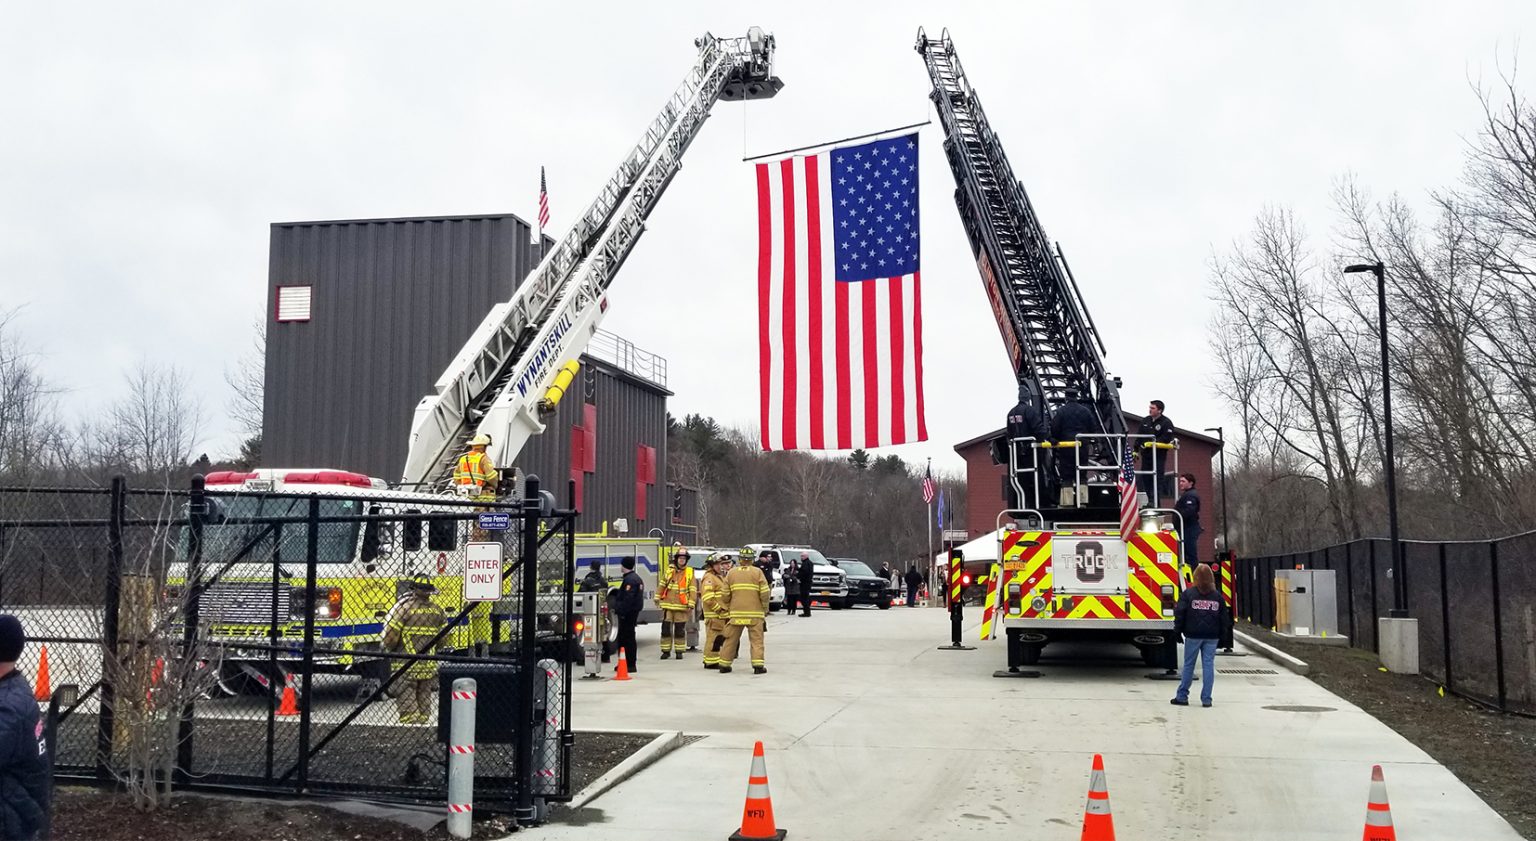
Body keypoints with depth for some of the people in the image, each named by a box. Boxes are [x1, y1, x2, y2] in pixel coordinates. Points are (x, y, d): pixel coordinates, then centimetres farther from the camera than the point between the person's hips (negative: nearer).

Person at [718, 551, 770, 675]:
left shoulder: (731, 573, 5)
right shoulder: (757, 572, -2)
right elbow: (764, 593, -7)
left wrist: (728, 607, 21)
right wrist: (765, 609, 6)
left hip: (736, 613, 3)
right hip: (754, 613, -2)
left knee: (731, 639, 10)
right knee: (756, 639, 2)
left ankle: (724, 665, 15)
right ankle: (758, 665, -4)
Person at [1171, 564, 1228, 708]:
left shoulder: (1188, 594, -6)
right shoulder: (1217, 596, 4)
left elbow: (1179, 614, -8)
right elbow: (1223, 618, 7)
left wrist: (1177, 631, 2)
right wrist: (1219, 634, 14)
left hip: (1193, 636, -2)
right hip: (1212, 637, 2)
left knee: (1188, 665, 6)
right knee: (1208, 666, 4)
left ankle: (1182, 697, 11)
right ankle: (1206, 699, 3)